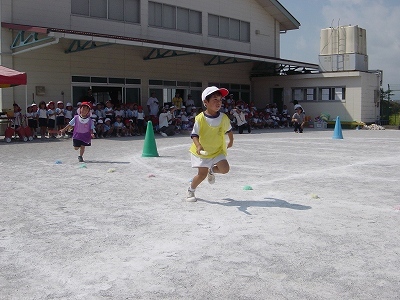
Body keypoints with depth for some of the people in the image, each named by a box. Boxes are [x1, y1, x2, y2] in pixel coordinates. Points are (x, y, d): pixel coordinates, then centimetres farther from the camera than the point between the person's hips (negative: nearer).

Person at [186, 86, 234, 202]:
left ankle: (212, 170, 22)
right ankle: (190, 191, 22)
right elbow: (194, 135, -18)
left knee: (225, 169, -13)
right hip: (202, 151, -3)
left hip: (218, 150, 3)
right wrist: (198, 146, -36)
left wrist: (231, 141, 25)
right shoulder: (200, 119, -18)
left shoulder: (224, 117, -7)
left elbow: (229, 130, 13)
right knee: (202, 174, -5)